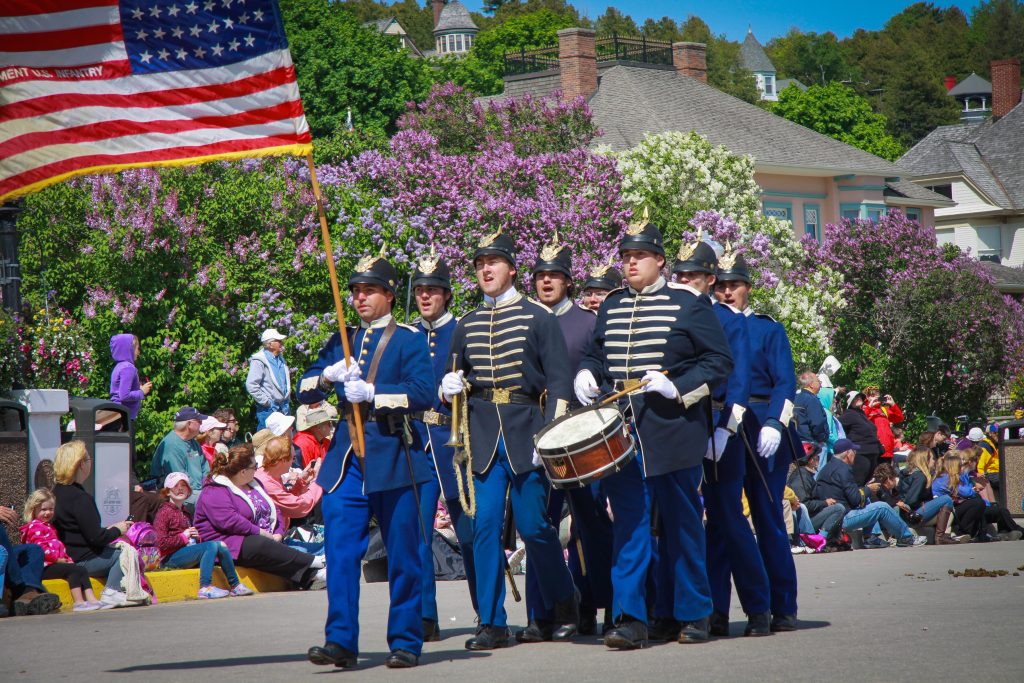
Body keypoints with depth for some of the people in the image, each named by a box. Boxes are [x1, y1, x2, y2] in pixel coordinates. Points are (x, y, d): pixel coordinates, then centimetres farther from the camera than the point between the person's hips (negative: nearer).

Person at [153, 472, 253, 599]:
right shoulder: (164, 512, -6)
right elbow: (160, 542, -17)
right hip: (170, 557, -8)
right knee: (211, 545, -25)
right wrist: (184, 536, -11)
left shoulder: (184, 512, 23)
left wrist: (196, 536, 10)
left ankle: (235, 585, -4)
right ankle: (205, 588, -33)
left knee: (221, 546, -7)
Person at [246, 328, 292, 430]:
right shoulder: (259, 361, -12)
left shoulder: (281, 360, 16)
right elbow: (251, 385, -19)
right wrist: (266, 402, -17)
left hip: (284, 408, 8)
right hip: (268, 409, -8)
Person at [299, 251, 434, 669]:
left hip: (393, 457, -4)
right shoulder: (341, 341, 16)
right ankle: (341, 641, -7)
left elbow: (423, 394, -11)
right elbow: (305, 392, 12)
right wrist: (329, 374, -8)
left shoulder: (409, 339, 2)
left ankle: (405, 642, 9)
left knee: (403, 556, 1)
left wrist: (372, 393, -19)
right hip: (347, 458, 4)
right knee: (340, 549, -7)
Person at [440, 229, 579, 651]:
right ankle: (492, 623, 2)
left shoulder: (539, 319, 3)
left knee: (533, 525, -2)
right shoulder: (466, 327, 14)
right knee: (485, 526, -3)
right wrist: (450, 388, -2)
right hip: (483, 435, 3)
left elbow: (560, 380, -1)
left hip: (526, 433, -3)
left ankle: (565, 602, 21)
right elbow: (455, 378, 22)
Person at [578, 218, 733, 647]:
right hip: (622, 433, 4)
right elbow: (596, 354, 25)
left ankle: (693, 614, 16)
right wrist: (586, 376, 2)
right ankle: (630, 618, -4)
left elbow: (719, 361, -3)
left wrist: (677, 388, -15)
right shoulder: (611, 306, 13)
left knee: (682, 523, 5)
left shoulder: (688, 303, -2)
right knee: (628, 524, -2)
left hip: (673, 432, -3)